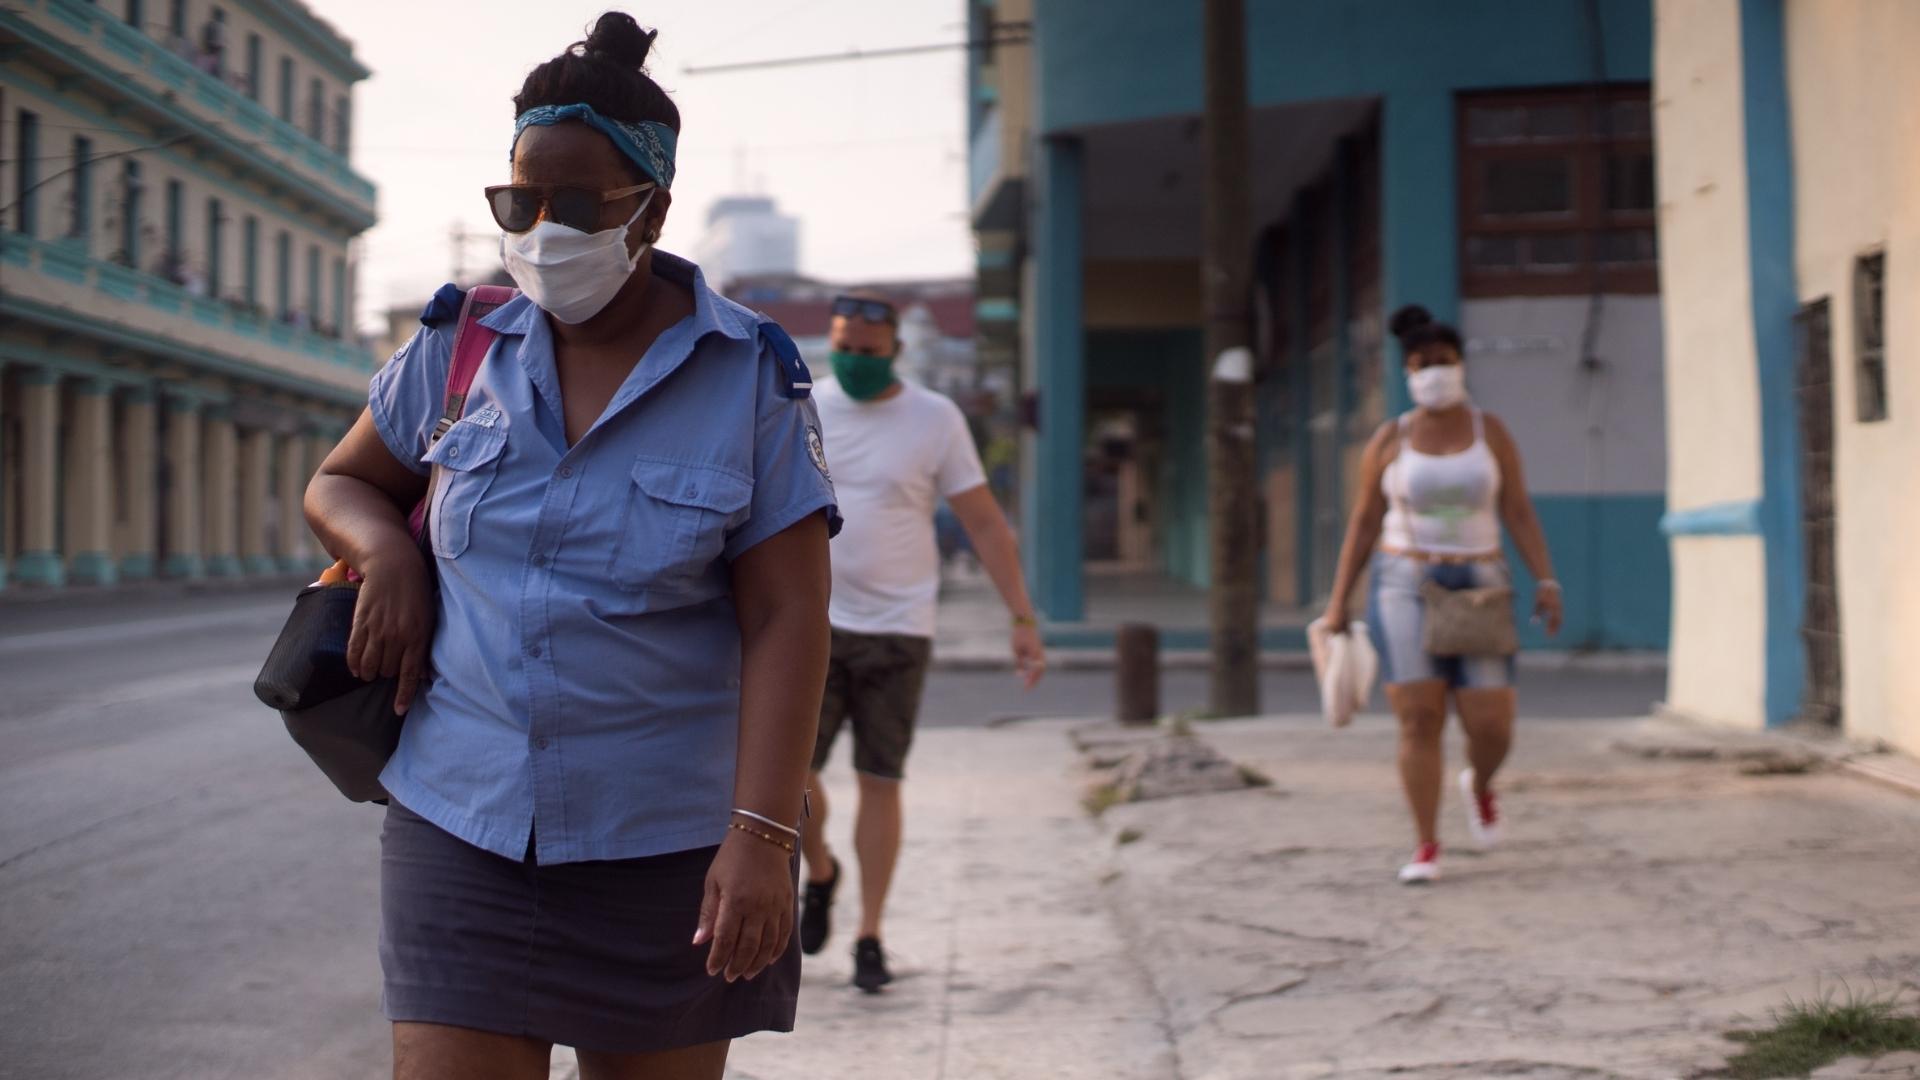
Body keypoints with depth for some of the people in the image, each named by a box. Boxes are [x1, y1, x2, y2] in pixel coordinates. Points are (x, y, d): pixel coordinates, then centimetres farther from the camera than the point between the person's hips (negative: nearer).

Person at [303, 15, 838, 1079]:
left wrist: (761, 836, -19)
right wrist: (386, 553, -5)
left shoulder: (752, 379, -6)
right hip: (465, 827, 2)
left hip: (667, 839, -2)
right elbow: (339, 485, 19)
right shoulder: (458, 347, 4)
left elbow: (786, 620, -10)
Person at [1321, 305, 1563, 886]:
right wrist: (1338, 601, 0)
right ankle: (1427, 847, 0)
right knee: (1419, 721, -11)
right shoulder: (1390, 440, 1)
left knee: (1492, 727, -6)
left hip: (1475, 592, 1)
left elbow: (1520, 514, -1)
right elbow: (1363, 523, 4)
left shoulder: (1490, 431, 2)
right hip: (1406, 589, -1)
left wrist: (1546, 583, -13)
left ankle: (1480, 784, 29)